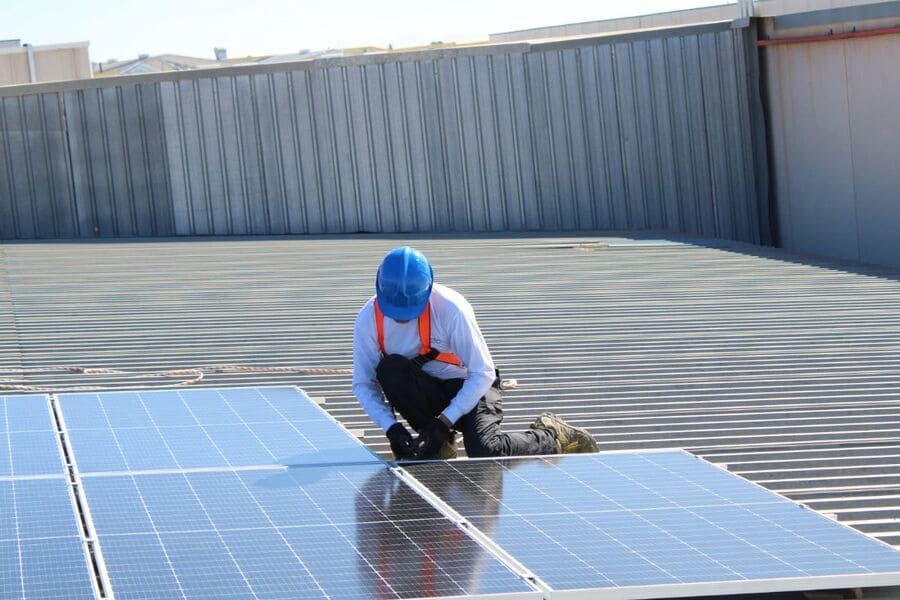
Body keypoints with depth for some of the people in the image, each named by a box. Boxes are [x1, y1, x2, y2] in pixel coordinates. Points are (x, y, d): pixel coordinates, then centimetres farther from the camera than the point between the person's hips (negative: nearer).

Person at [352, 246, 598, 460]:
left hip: (469, 387, -3)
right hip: (426, 389, 3)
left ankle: (554, 436, 1)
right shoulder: (369, 318, -15)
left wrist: (444, 422, -26)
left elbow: (483, 374, -20)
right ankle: (439, 447, -11)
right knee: (390, 369, -30)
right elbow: (363, 384, -9)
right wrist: (391, 428, -24)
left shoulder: (451, 309, -26)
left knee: (484, 451, -30)